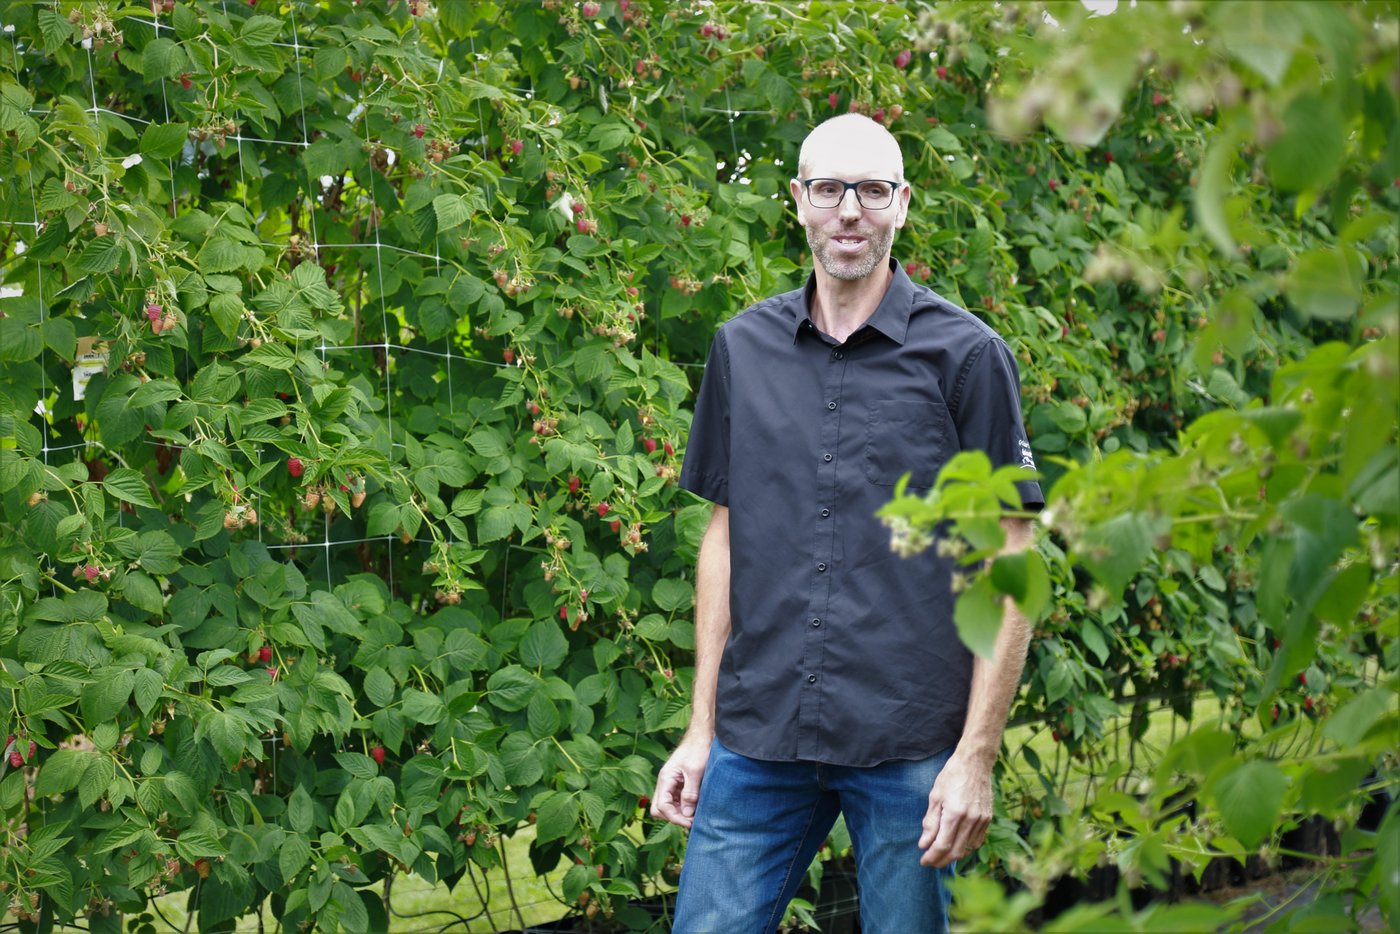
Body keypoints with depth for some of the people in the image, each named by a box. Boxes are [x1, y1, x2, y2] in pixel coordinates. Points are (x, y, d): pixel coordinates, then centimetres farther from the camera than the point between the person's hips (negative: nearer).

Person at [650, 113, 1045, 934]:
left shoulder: (966, 354, -2)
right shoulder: (742, 349, 9)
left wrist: (978, 755, -8)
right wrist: (701, 728, 11)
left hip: (912, 744, -3)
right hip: (759, 737, 3)